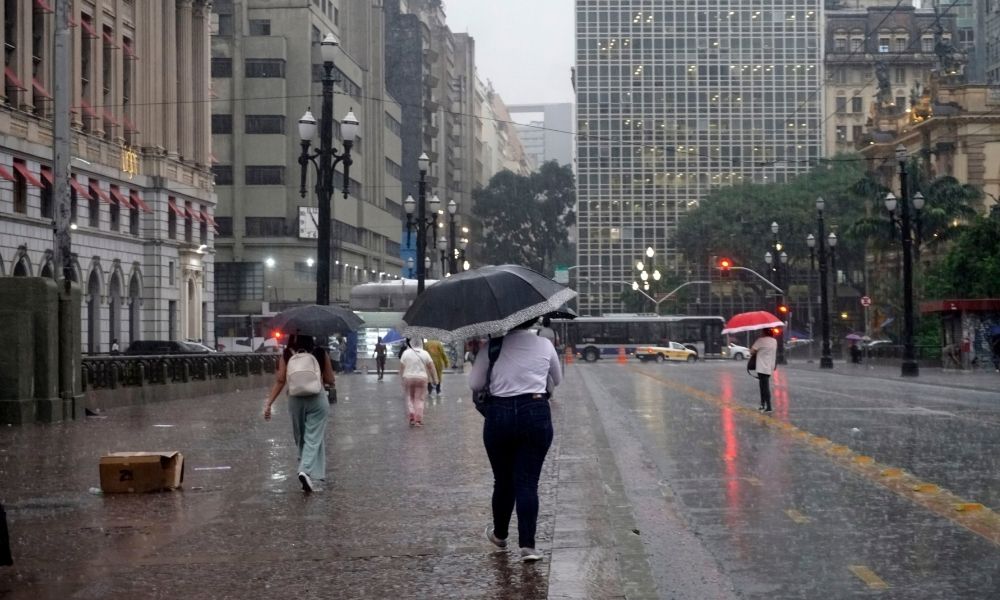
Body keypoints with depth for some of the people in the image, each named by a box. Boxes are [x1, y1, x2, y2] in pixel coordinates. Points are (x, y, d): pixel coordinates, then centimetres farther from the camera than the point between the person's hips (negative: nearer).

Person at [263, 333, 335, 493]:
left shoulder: (287, 354, -2)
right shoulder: (321, 353, -5)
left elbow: (280, 381, -7)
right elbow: (330, 381, -2)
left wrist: (269, 403, -3)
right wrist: (333, 382, 22)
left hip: (295, 400, 2)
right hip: (317, 399, -2)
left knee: (300, 438, 19)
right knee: (313, 438, -2)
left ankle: (306, 468, 31)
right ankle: (306, 471, -22)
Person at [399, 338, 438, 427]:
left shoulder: (406, 353, 1)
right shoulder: (425, 353, 2)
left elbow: (401, 367, -1)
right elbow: (431, 367, 1)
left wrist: (401, 378, 8)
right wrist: (434, 379, 7)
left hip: (408, 378, 0)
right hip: (422, 378, 0)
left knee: (410, 398, 11)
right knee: (419, 399, 5)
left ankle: (412, 417, -1)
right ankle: (418, 420, 3)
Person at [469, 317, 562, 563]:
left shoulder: (494, 345, -3)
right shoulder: (545, 345, 2)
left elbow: (474, 384, 0)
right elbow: (558, 380, 17)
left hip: (499, 415, 0)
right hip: (536, 413, 0)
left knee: (503, 480, 16)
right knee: (528, 482, 1)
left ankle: (500, 534, 35)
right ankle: (527, 544, -8)